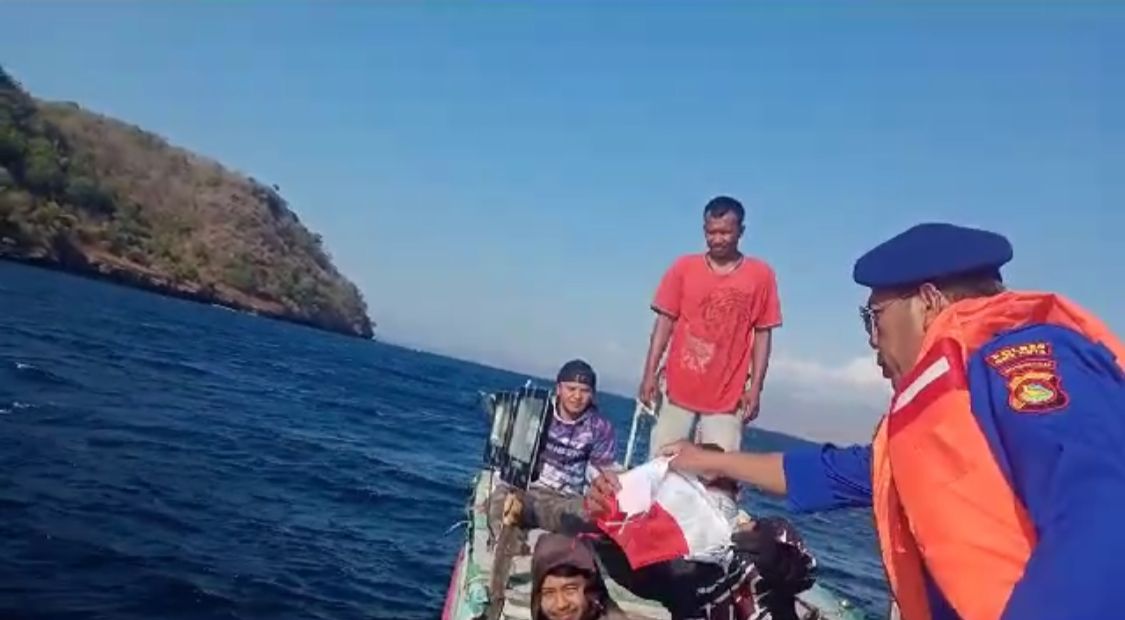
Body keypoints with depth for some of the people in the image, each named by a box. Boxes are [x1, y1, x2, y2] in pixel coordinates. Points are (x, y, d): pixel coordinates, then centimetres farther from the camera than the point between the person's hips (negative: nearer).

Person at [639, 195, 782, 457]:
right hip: (678, 388, 1)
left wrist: (755, 387, -2)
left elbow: (762, 334, 2)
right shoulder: (683, 267, 2)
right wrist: (650, 373, -3)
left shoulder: (761, 275, -1)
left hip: (727, 396, -1)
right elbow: (665, 321, 3)